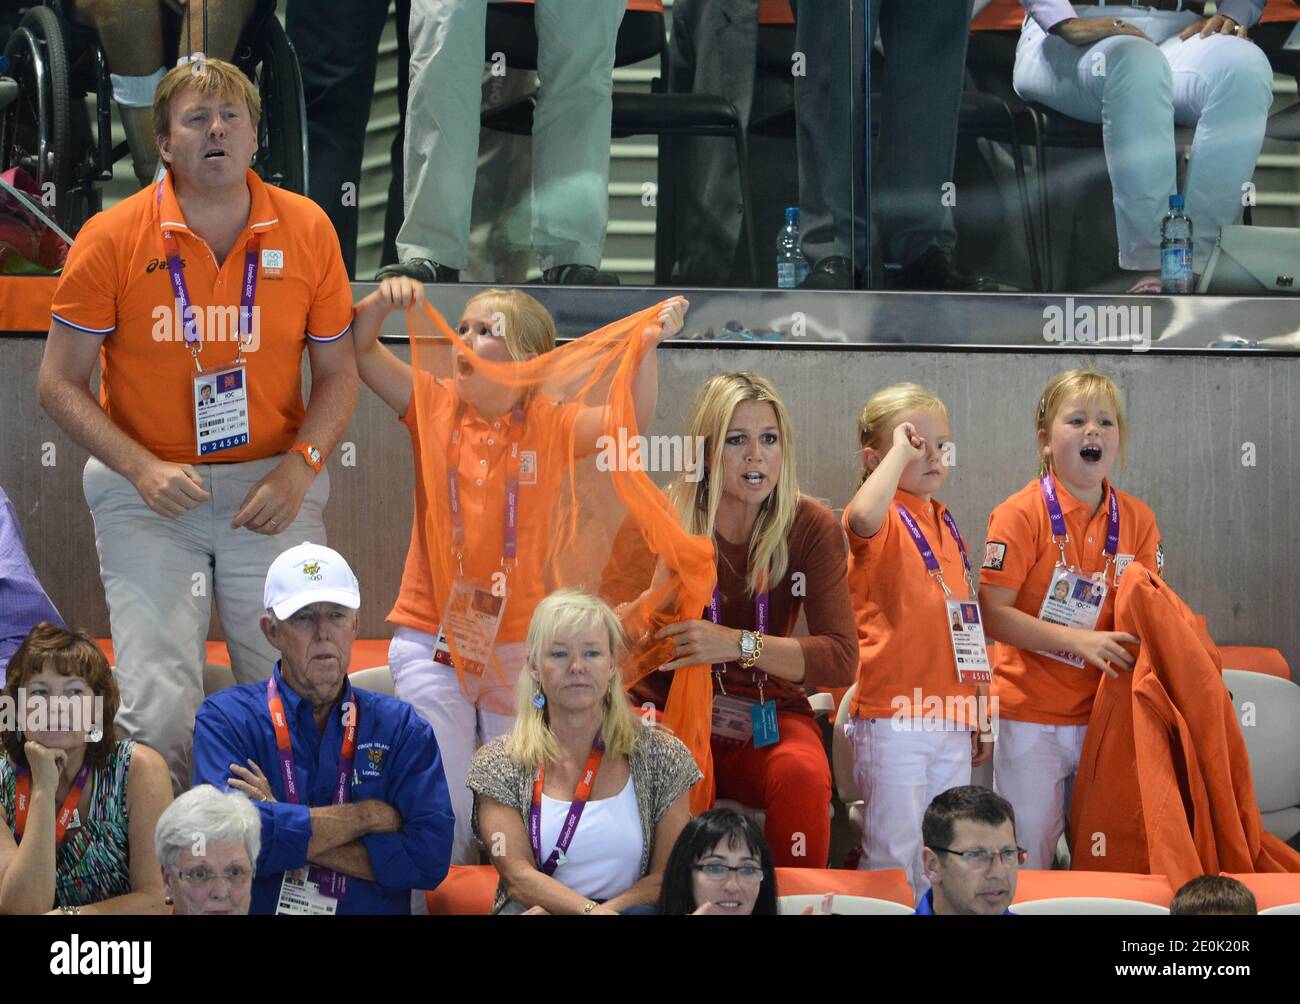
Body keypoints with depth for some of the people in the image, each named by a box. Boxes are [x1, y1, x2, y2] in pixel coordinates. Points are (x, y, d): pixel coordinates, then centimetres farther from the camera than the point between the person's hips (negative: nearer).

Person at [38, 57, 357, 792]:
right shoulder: (112, 238, -5)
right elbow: (60, 383, -1)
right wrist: (142, 468, -15)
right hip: (148, 492, -1)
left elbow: (338, 373, 8)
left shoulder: (307, 229, 0)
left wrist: (299, 466, -9)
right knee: (158, 707, -10)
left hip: (273, 489, 1)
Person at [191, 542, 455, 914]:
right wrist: (367, 815, -2)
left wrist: (290, 833, -7)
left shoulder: (401, 726, 11)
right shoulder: (225, 718, 7)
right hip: (261, 907, -1)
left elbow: (430, 856, -2)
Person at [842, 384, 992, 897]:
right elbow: (863, 517, -35)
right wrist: (900, 452, -22)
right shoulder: (881, 518, -7)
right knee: (895, 855, -4)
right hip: (893, 717, -7)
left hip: (952, 722, 7)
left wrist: (980, 715, 19)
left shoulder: (945, 523, 15)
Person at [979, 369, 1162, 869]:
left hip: (1104, 711, 4)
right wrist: (1079, 640, -21)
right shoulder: (1022, 513, -10)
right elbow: (992, 614, -14)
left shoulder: (1137, 518, 5)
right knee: (1028, 860, 1)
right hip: (1031, 715, -4)